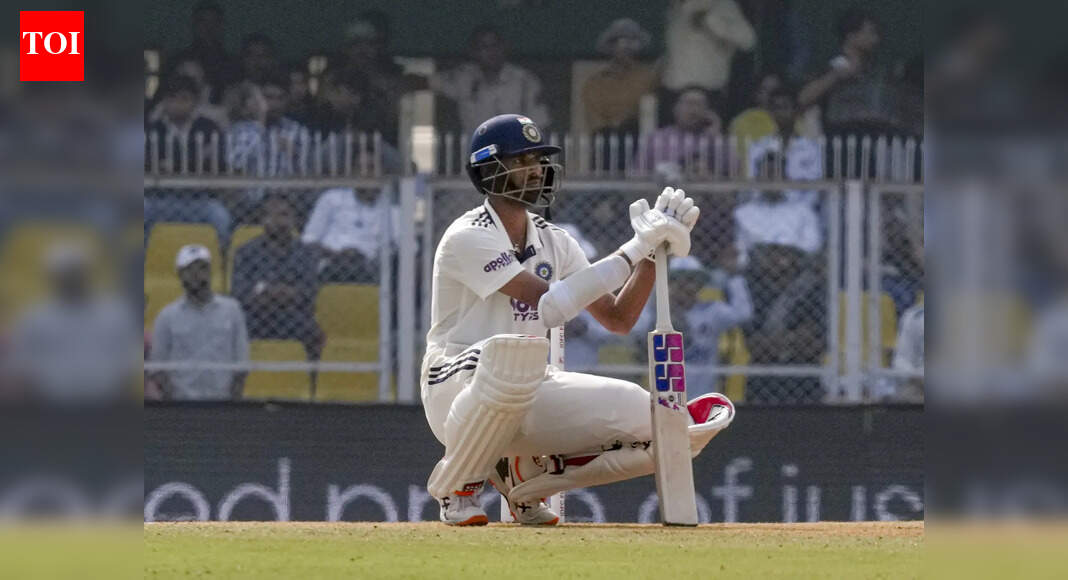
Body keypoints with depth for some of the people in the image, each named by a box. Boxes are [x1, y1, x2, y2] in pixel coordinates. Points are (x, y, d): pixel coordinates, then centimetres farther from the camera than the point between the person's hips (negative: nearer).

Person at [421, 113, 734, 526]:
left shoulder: (552, 241, 11)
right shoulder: (468, 239, -14)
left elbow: (619, 319, 8)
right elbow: (551, 305, -24)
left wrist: (654, 250, -5)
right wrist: (633, 251, -22)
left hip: (531, 398, 7)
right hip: (458, 388, -7)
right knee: (515, 352, -43)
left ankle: (527, 475, 11)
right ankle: (456, 485, -18)